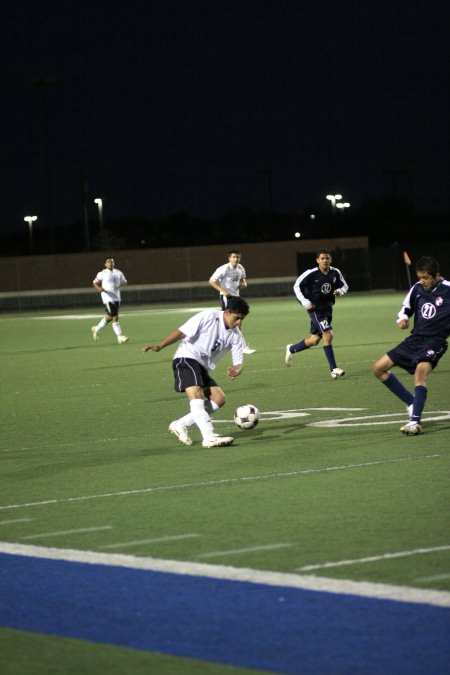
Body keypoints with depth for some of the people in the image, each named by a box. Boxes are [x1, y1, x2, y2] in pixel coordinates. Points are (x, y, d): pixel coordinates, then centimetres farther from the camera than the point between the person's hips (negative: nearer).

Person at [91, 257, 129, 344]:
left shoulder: (119, 273, 12)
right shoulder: (102, 274, -3)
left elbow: (124, 281, 18)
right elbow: (95, 283, 2)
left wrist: (122, 283, -6)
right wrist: (99, 288, -19)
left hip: (117, 298, 6)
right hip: (108, 297, -6)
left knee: (109, 317, 14)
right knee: (115, 317, -11)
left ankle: (97, 329, 36)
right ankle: (120, 337, -9)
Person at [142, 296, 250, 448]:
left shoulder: (236, 335, 3)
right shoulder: (209, 317, -14)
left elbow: (238, 362, 1)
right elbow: (182, 332, -14)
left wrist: (237, 370, -25)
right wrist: (159, 346, -22)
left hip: (203, 367, 8)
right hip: (187, 358, -8)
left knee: (219, 398, -7)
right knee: (196, 394, -26)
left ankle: (180, 425, -2)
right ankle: (209, 437, -38)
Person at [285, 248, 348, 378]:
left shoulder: (335, 273, -2)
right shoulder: (311, 274, -16)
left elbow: (344, 285, 13)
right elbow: (297, 286, -7)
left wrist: (340, 291, -10)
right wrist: (304, 302, -17)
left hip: (327, 308, 6)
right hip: (315, 308, -6)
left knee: (314, 340, 15)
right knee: (328, 335, -20)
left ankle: (291, 349, 42)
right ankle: (333, 369, -15)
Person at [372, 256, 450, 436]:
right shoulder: (417, 288, 4)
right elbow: (405, 309, 17)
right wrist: (402, 319, -5)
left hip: (435, 341, -7)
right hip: (415, 339, 7)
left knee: (420, 370, -35)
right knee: (378, 368, 4)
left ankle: (415, 421, -35)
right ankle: (412, 403, 14)